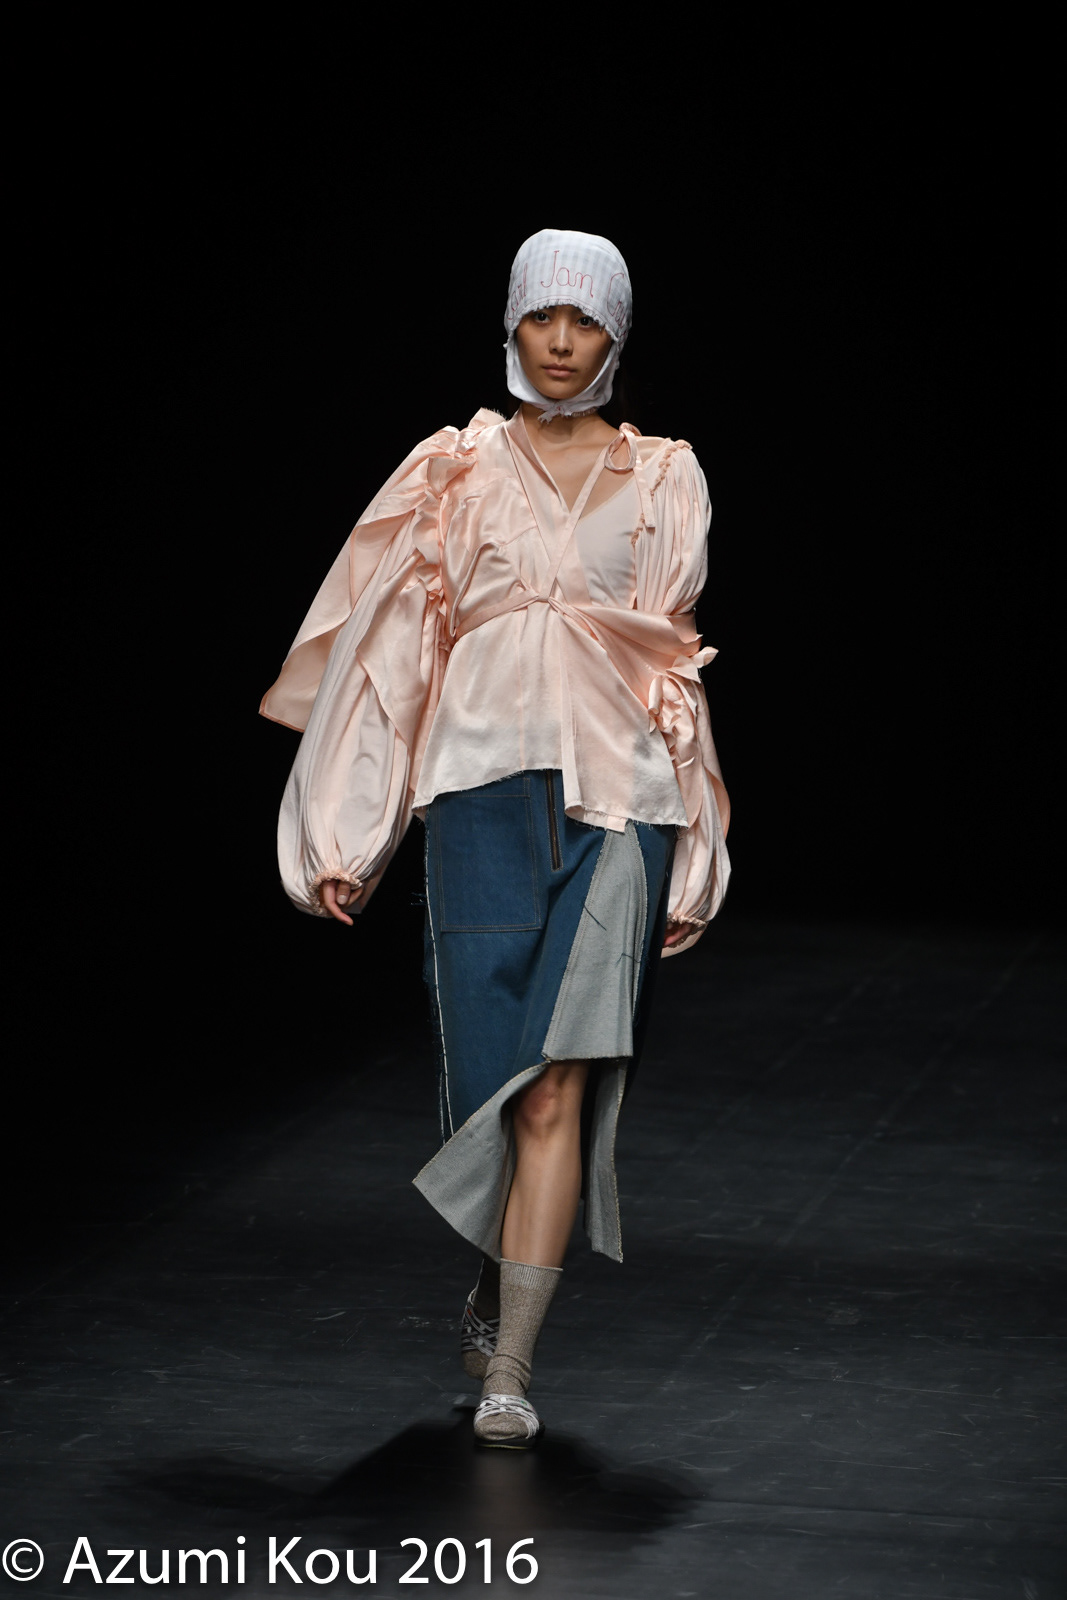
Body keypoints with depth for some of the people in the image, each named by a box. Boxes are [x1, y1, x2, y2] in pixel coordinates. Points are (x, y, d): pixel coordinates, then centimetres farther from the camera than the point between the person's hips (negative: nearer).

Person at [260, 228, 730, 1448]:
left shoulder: (661, 479, 10)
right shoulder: (455, 470, 8)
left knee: (558, 1084, -9)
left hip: (616, 798, 0)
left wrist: (688, 862, 5)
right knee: (500, 1068, 0)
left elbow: (680, 662, 10)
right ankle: (501, 1285, 29)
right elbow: (391, 647, 6)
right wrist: (347, 839, 1)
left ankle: (508, 1367, -5)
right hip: (484, 792, 0)